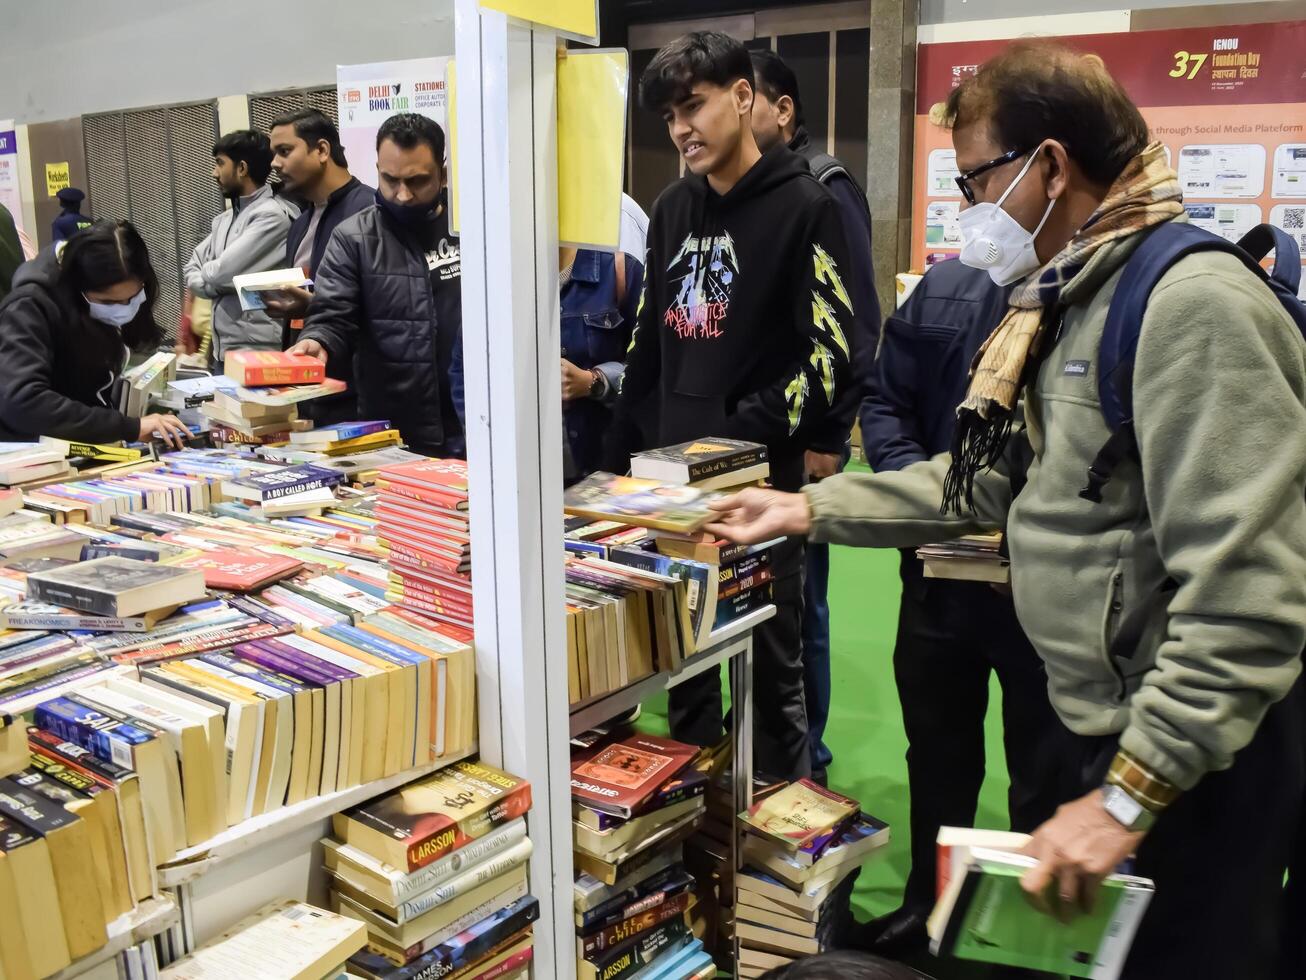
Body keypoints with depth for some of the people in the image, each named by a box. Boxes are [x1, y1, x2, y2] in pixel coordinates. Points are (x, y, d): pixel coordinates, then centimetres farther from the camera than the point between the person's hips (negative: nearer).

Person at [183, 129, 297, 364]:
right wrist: (220, 282, -6)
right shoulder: (224, 219, 16)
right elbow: (192, 270, 13)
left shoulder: (272, 215, -12)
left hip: (257, 353, -8)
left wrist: (206, 275, 4)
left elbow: (224, 272, -18)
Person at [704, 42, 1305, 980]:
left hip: (1195, 750, -9)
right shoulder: (1074, 302, 10)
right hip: (1114, 722, 9)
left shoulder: (1195, 302, -24)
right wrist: (812, 509, 12)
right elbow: (994, 476, 15)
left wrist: (1132, 791, -28)